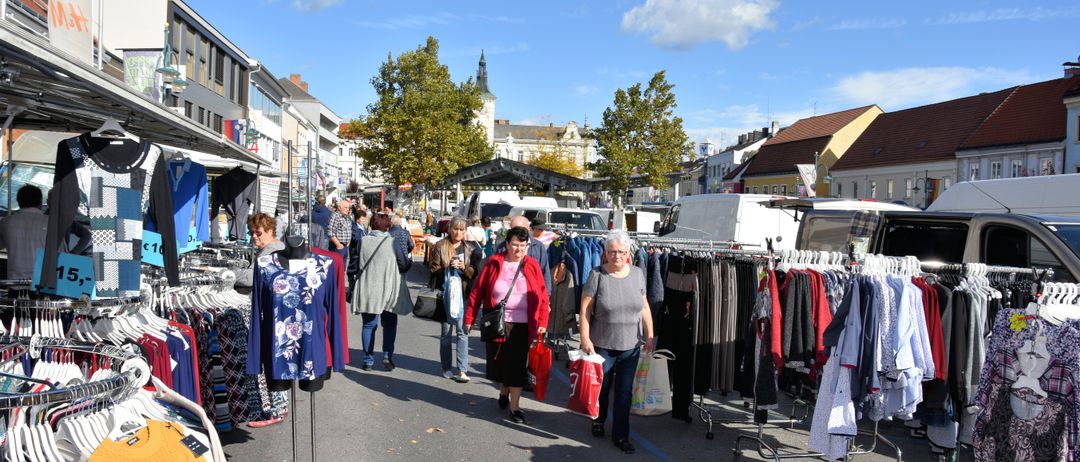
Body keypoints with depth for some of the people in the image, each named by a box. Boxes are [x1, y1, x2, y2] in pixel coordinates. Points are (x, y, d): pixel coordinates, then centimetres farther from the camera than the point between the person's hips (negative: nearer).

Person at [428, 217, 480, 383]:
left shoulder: (469, 249, 9)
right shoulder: (440, 246, 3)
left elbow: (474, 273, 6)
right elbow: (433, 269, 1)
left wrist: (464, 268, -14)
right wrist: (448, 268, -16)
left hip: (463, 293, 1)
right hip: (445, 293, -1)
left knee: (462, 331, -7)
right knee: (446, 332, 8)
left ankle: (462, 370, -5)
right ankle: (447, 368, 19)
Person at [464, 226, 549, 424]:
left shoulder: (532, 266, 0)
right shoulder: (494, 263, -1)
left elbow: (542, 295, -1)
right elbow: (477, 291, 1)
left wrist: (542, 322, -7)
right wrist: (469, 318, 0)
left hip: (521, 326, -1)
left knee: (516, 366, 1)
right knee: (499, 362, 14)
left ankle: (515, 406, 11)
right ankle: (503, 392, 40)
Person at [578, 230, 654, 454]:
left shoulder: (637, 274, 1)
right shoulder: (597, 275, -10)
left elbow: (644, 306, 9)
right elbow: (585, 309, -9)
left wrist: (650, 334, 7)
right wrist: (585, 338, -13)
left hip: (631, 346, 3)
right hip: (602, 345, -2)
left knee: (624, 392, 9)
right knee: (601, 387, 14)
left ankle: (621, 435, 22)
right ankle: (598, 421, 40)